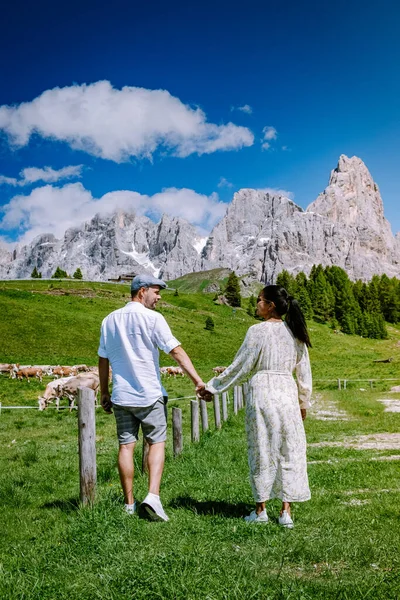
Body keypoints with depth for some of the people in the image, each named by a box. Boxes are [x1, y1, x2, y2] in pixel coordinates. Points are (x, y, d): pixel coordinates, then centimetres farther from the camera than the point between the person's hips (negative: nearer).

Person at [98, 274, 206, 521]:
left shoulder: (110, 320, 9)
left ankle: (130, 504, 14)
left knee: (126, 446, 8)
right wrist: (198, 380, -16)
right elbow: (177, 351, -14)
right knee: (157, 443, 6)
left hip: (121, 395, 5)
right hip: (150, 394, -4)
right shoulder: (152, 318, -8)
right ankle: (153, 496, -7)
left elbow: (103, 359, 13)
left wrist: (104, 392, 20)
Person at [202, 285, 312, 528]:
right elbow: (304, 371, 11)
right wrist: (304, 402, 22)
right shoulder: (295, 332, 6)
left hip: (262, 391, -4)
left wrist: (212, 387, 4)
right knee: (289, 450, 10)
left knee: (262, 450, 7)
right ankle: (286, 512, 12)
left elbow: (240, 366, -5)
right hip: (288, 392, 4)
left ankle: (261, 510, 18)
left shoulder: (258, 331, -8)